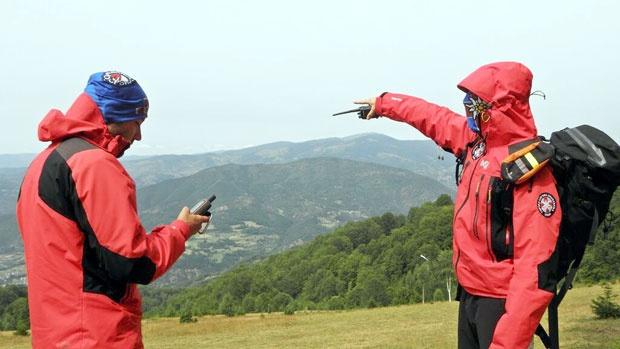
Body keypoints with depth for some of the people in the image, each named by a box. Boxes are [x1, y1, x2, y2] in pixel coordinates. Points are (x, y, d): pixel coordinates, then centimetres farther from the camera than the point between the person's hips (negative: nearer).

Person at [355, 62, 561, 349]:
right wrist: (383, 103, 35)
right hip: (469, 293, 8)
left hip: (501, 302, -8)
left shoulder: (530, 172, -23)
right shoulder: (475, 139, 1)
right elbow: (433, 118, 22)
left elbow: (536, 266, -27)